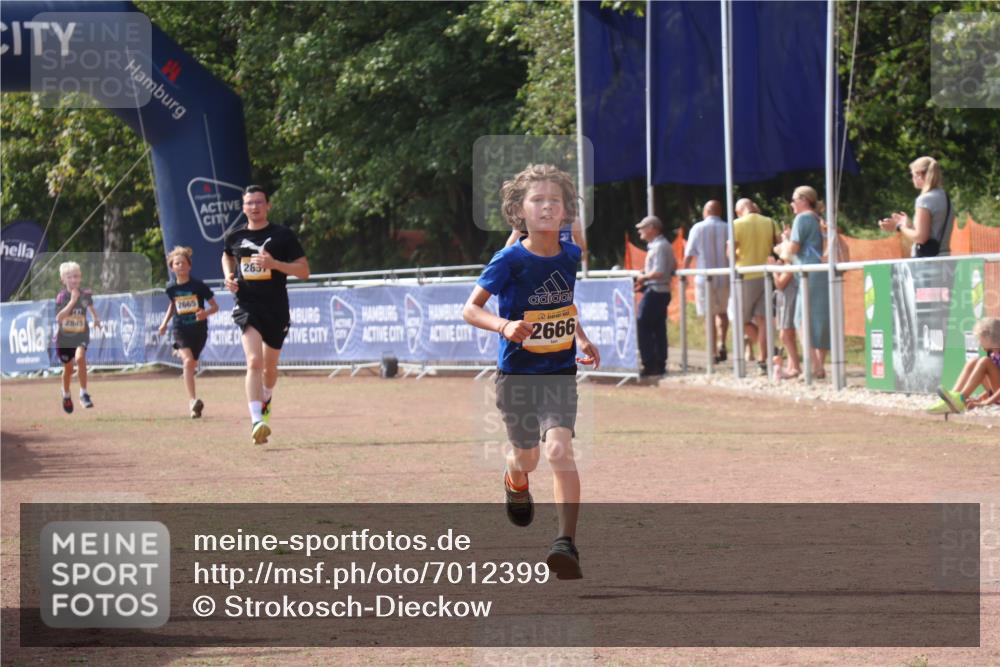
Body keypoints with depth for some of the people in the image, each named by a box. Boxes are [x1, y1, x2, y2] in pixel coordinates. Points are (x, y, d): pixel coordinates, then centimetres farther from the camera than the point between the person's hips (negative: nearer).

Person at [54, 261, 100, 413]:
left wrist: (96, 318, 11)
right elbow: (59, 318, -23)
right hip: (64, 337, 0)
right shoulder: (61, 296, -10)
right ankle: (66, 396, 40)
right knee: (68, 369, 11)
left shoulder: (86, 294, -4)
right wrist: (72, 301, -27)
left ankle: (84, 393, -17)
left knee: (80, 358, -28)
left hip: (81, 335, 0)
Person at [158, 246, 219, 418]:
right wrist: (165, 322, 15)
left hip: (198, 330, 0)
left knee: (191, 365, 11)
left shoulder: (199, 286, -7)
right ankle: (193, 401, -34)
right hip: (180, 330, 0)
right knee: (188, 360, -24)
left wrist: (206, 313, -22)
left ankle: (193, 405, 34)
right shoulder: (172, 288, 2)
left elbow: (215, 306, -1)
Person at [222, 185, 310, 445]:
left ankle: (266, 400, 49)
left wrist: (274, 263, -19)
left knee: (270, 366, 16)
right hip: (246, 305, -1)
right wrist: (228, 276, 7)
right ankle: (256, 421, -30)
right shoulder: (234, 236, 5)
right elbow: (227, 256, 28)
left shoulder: (283, 235, -3)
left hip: (276, 308, 1)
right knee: (254, 361, -20)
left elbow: (304, 271, -4)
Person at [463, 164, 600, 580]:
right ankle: (515, 482, 55)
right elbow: (470, 308, -11)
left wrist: (581, 339, 7)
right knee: (527, 457, 16)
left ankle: (567, 543, -21)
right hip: (516, 375, -1)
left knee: (559, 449, -20)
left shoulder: (571, 256, -2)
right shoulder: (510, 261, -14)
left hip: (560, 374, 1)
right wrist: (504, 326, -28)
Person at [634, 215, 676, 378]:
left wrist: (643, 277, -9)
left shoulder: (658, 247, -16)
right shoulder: (666, 245, 15)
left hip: (654, 292, -10)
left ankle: (649, 365, -9)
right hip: (663, 291, 10)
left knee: (643, 328, -6)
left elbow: (658, 272, -24)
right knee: (658, 329, 12)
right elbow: (673, 268, 22)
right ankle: (659, 365, 14)